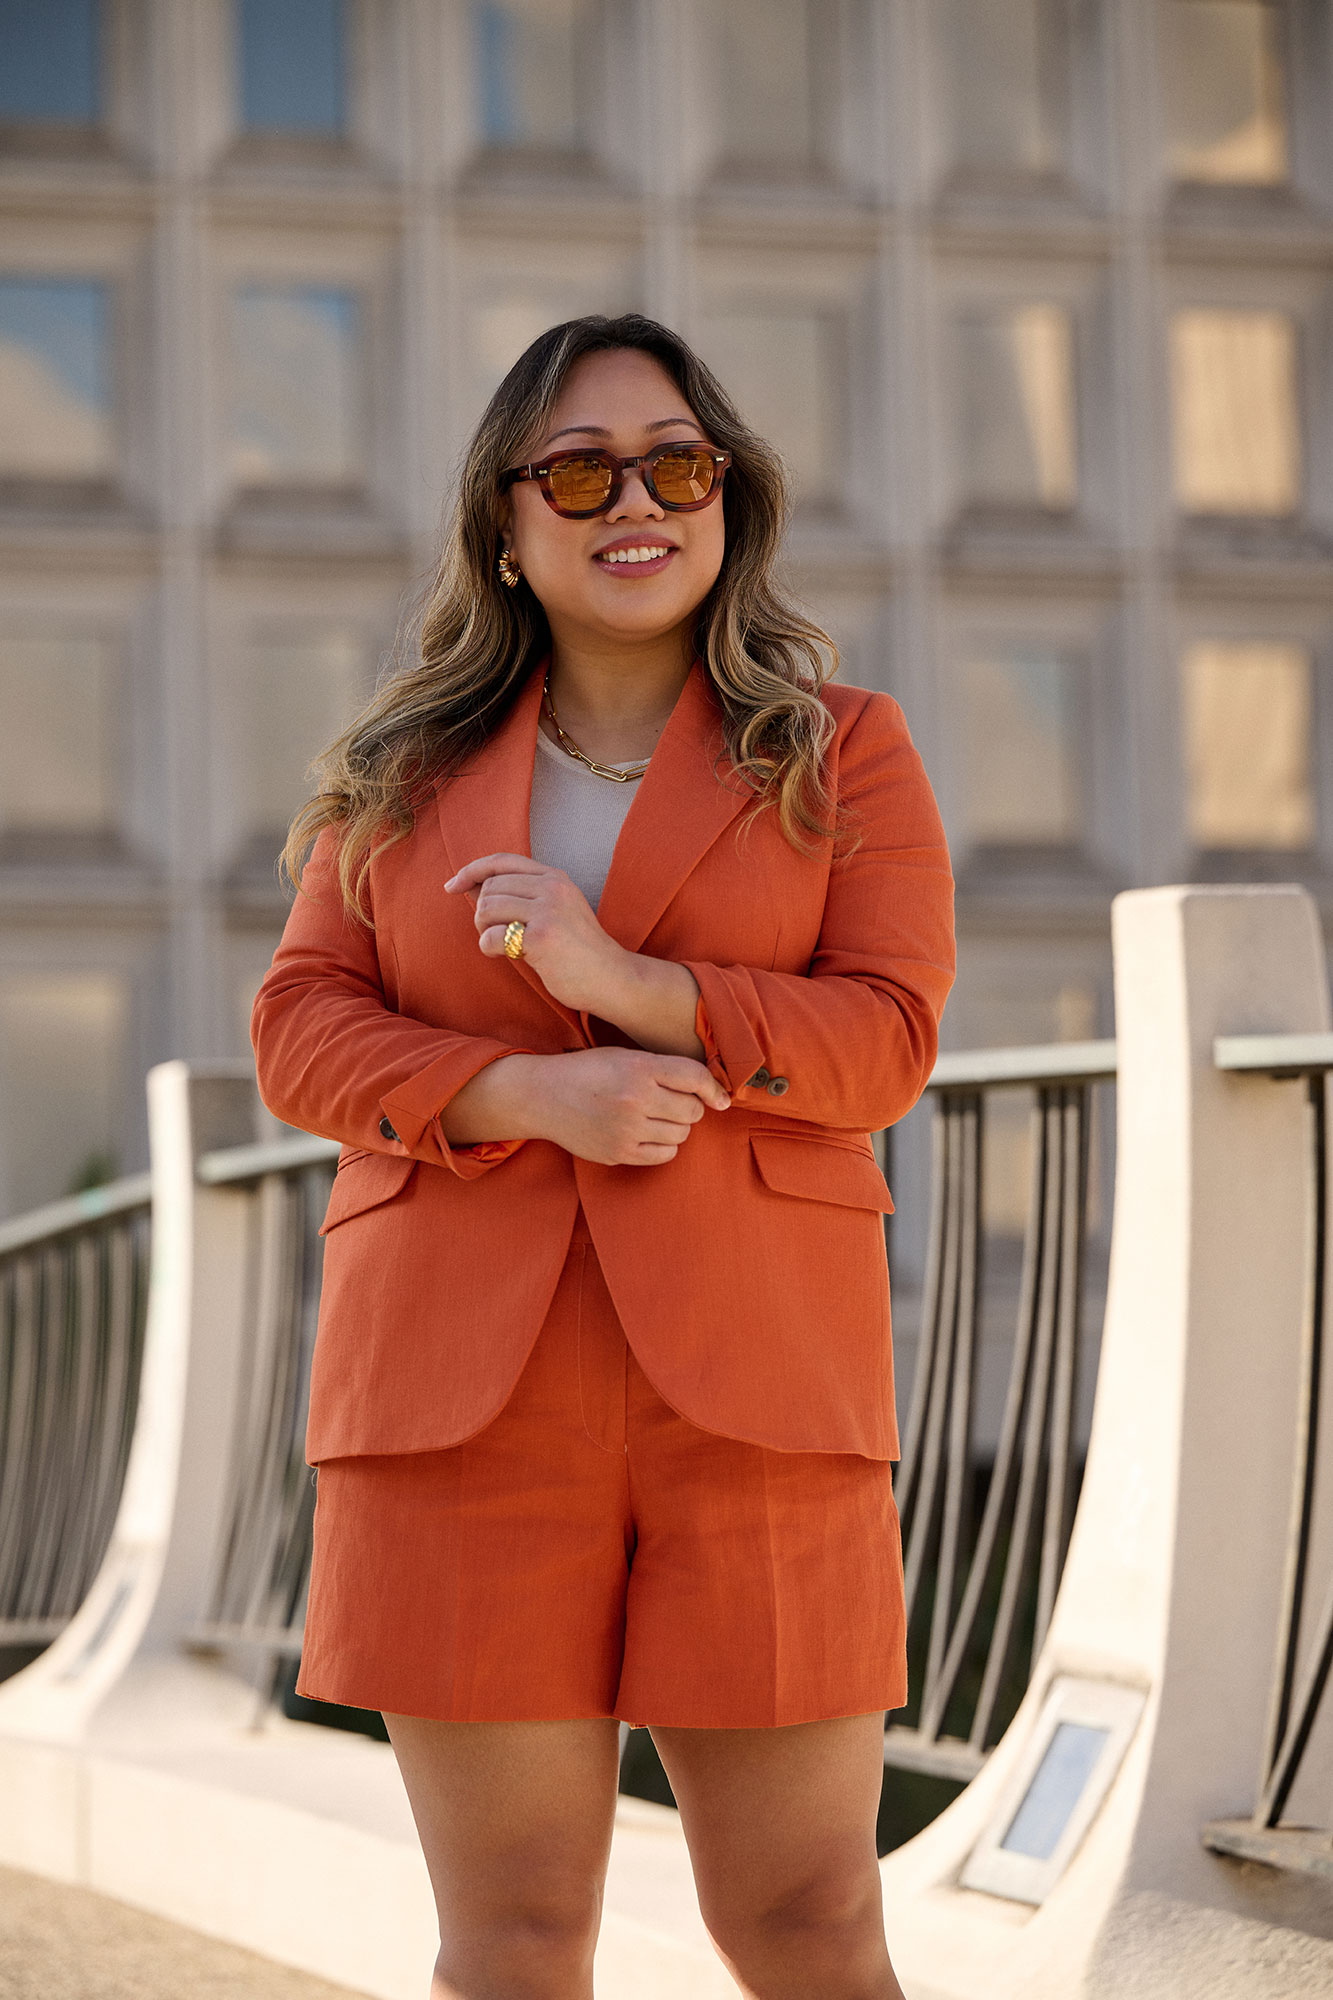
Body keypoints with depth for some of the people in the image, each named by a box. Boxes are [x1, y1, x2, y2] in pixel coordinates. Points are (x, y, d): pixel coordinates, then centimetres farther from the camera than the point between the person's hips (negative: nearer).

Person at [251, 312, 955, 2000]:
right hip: (467, 1403, 1)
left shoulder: (843, 751, 9)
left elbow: (892, 1032, -2)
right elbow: (303, 1030, 6)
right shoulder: (404, 770, 15)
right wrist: (530, 1096, -12)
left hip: (747, 1390, -1)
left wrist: (632, 984, -16)